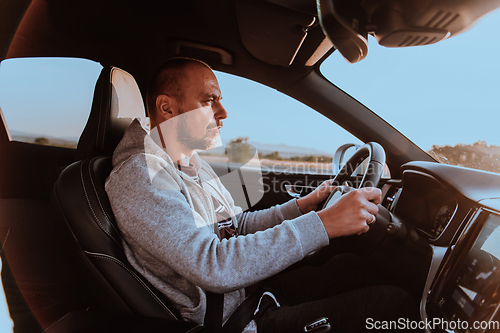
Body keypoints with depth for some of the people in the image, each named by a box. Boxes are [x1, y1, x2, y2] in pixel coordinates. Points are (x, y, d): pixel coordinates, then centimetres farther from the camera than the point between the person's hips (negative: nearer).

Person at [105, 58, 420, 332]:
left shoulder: (193, 164, 10)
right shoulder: (140, 176, -22)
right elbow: (212, 265, -33)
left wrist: (303, 205, 6)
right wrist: (322, 224, -32)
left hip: (249, 289, 9)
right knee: (392, 302, -14)